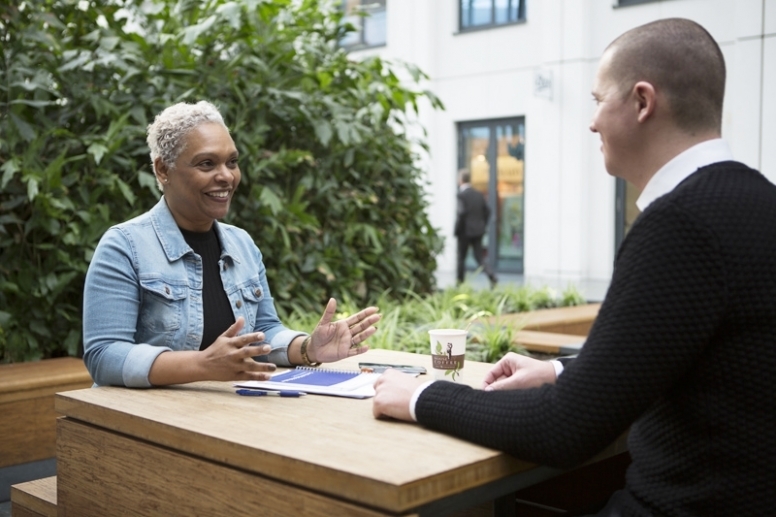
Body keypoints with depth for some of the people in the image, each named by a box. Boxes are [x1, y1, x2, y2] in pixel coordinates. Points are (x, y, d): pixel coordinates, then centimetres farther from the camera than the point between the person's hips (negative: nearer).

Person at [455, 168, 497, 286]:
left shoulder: (461, 195, -13)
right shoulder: (479, 194, 7)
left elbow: (461, 214, -21)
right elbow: (487, 211, 8)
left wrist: (457, 230, -12)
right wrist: (483, 226, 16)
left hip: (465, 231, -6)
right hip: (478, 231, 6)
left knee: (461, 257, 9)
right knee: (480, 257, 9)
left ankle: (460, 282, 16)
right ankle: (492, 277, -9)